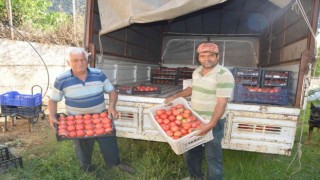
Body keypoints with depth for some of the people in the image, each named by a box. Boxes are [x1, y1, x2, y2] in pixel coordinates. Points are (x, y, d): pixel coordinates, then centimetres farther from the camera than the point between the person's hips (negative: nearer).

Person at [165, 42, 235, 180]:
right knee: (190, 152, 22)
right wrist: (175, 96, 14)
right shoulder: (197, 72, 5)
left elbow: (222, 103, -23)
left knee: (212, 157, 6)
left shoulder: (224, 75, -19)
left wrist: (211, 124, -31)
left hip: (213, 123, -8)